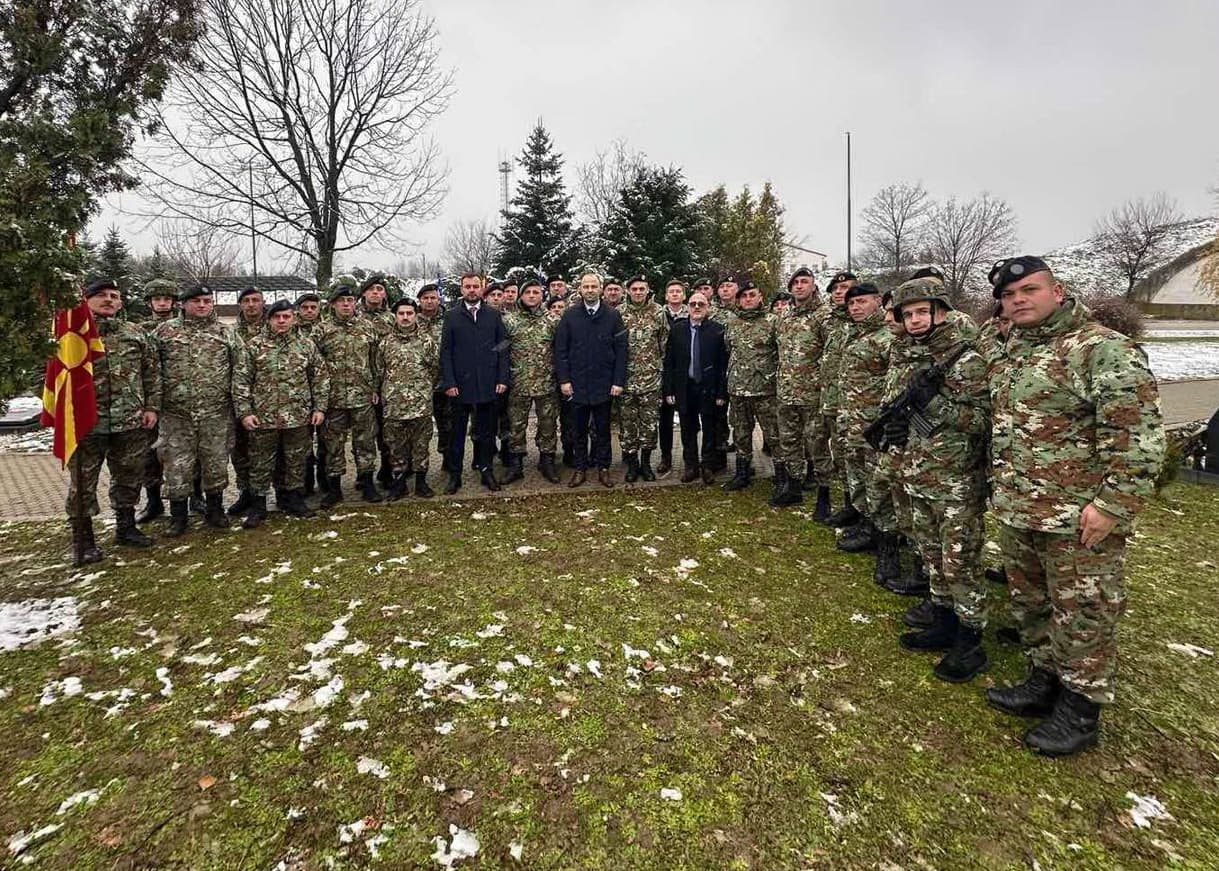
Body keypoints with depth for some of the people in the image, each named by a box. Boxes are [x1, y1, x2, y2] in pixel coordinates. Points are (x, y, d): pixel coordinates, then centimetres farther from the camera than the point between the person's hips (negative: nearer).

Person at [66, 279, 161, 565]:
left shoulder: (136, 334, 8)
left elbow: (152, 372, 10)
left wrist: (152, 406, 4)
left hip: (131, 422, 3)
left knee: (129, 477, 13)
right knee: (82, 482, 4)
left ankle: (126, 528, 29)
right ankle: (83, 540, 15)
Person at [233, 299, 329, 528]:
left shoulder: (307, 345, 5)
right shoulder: (255, 345, 0)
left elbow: (321, 378, 7)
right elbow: (240, 380, -1)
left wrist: (320, 407, 1)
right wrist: (244, 411, -8)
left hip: (298, 417, 2)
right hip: (263, 417, -1)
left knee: (296, 461, 11)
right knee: (261, 463, 6)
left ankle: (292, 498, 27)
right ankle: (258, 504, 18)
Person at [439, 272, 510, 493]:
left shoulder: (494, 315, 6)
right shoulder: (452, 316, 4)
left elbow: (502, 348, 5)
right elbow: (445, 352, 1)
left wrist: (502, 378, -3)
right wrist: (448, 382, -7)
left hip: (488, 384, 1)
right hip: (461, 384, -1)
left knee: (486, 431, 8)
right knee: (457, 432, 7)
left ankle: (486, 471, 19)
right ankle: (455, 475, 14)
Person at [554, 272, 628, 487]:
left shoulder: (613, 316, 1)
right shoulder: (570, 316, 2)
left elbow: (621, 350, 0)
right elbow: (560, 350, 2)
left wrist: (618, 381, -6)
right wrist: (563, 379, -5)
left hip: (604, 385, 0)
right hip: (577, 385, 0)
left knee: (603, 430, 9)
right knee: (579, 431, 9)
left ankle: (603, 468, 19)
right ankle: (580, 469, 19)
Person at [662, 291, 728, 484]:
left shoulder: (717, 330, -4)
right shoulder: (677, 330, 3)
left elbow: (723, 363, -5)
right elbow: (669, 362, 3)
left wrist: (722, 392, -8)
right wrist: (669, 390, -1)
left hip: (709, 388, -2)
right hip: (684, 388, 2)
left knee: (709, 430, 8)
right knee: (688, 430, 10)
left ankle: (708, 466, 22)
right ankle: (691, 466, 23)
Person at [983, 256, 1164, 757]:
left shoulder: (1104, 350, -14)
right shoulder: (1009, 354, 12)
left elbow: (1139, 437, -19)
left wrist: (1114, 505, -22)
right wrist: (999, 489, 20)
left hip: (1078, 520, -8)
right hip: (1016, 513, 8)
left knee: (1082, 614, 5)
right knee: (1029, 605, 19)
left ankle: (1080, 711, 21)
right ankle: (1044, 683, 37)